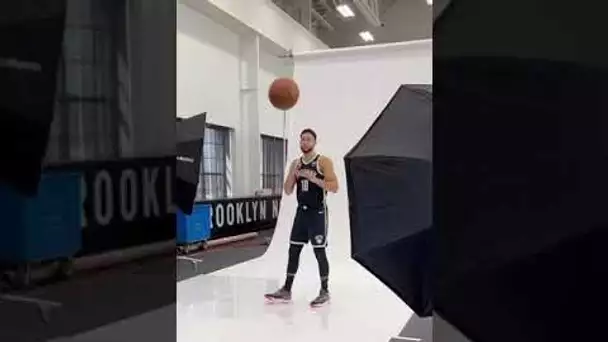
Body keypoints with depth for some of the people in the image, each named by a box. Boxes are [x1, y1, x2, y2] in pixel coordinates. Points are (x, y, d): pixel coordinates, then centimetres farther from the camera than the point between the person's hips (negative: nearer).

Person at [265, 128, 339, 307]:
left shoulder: (323, 161, -6)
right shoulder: (295, 163, 11)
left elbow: (334, 187, -14)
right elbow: (288, 191, 10)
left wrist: (313, 178, -22)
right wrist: (293, 174, -7)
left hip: (317, 212, -6)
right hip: (301, 211, 6)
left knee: (319, 252, -2)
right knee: (293, 250, 7)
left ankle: (324, 292, 10)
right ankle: (286, 290, 15)